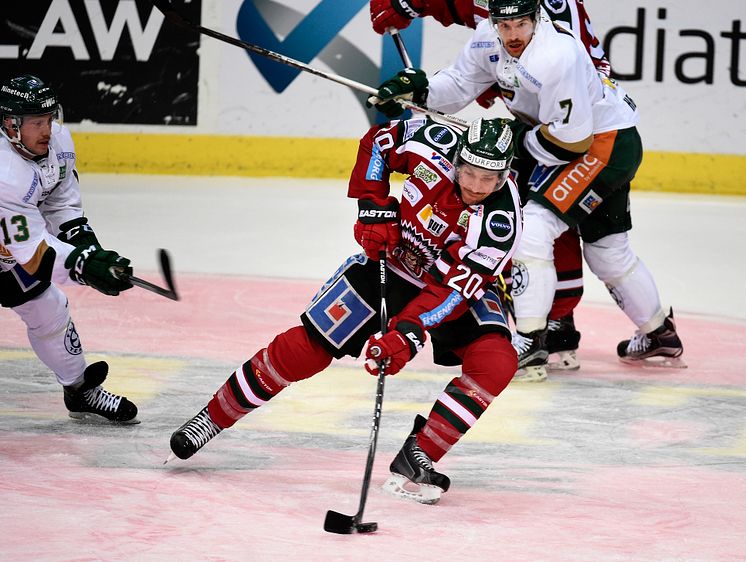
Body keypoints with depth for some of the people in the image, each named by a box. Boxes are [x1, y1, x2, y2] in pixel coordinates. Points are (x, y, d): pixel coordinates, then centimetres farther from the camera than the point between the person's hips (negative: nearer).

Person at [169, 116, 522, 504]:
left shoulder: (501, 218, -31)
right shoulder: (436, 144, -25)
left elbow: (452, 289, -34)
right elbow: (377, 141, -4)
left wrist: (406, 334, -44)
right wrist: (374, 207, -13)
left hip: (456, 285, -1)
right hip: (391, 262, 1)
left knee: (496, 362, -26)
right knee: (307, 346, -8)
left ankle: (416, 458, -19)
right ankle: (213, 417, 9)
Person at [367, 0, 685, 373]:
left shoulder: (556, 56, -32)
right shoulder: (489, 39, -7)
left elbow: (571, 141, -29)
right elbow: (458, 86, 3)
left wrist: (520, 140, -15)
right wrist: (418, 88, -15)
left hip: (608, 142, -9)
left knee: (534, 226, -18)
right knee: (606, 249, 19)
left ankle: (529, 343, -14)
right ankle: (660, 336, 36)